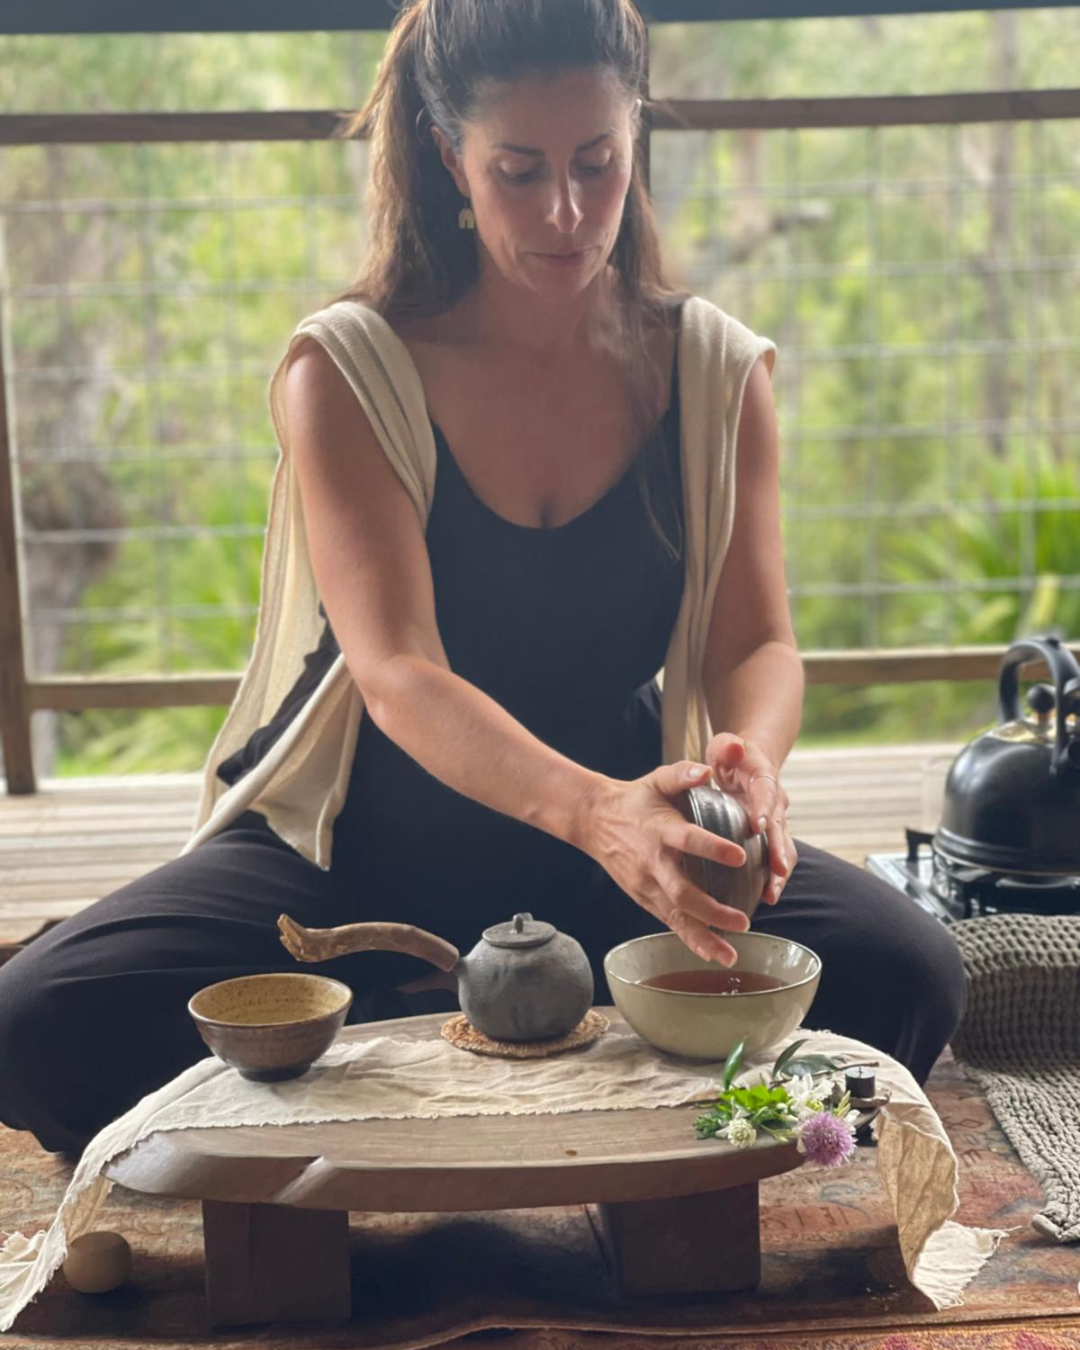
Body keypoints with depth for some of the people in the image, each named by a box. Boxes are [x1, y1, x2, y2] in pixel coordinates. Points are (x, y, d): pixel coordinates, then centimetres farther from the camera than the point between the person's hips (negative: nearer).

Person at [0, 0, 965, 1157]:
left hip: (623, 832, 2)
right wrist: (594, 810, -43)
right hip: (366, 847, -1)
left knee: (903, 973, -26)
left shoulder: (716, 372, -2)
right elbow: (397, 671, -24)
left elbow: (756, 641, -7)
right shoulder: (346, 374, -12)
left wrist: (750, 762, -33)